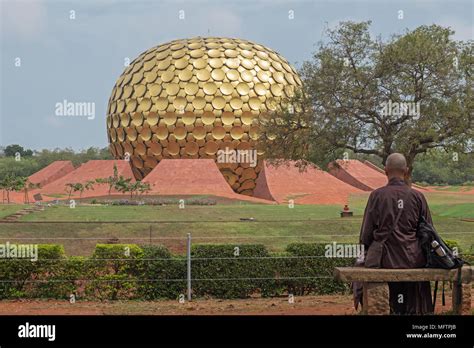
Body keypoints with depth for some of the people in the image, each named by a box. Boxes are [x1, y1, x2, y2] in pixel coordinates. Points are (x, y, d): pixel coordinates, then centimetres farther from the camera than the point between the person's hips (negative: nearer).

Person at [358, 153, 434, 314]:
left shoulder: (377, 195, -4)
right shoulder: (417, 196, 0)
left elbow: (366, 232, 0)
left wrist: (368, 253, 16)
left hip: (387, 259, -2)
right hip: (414, 259, 2)